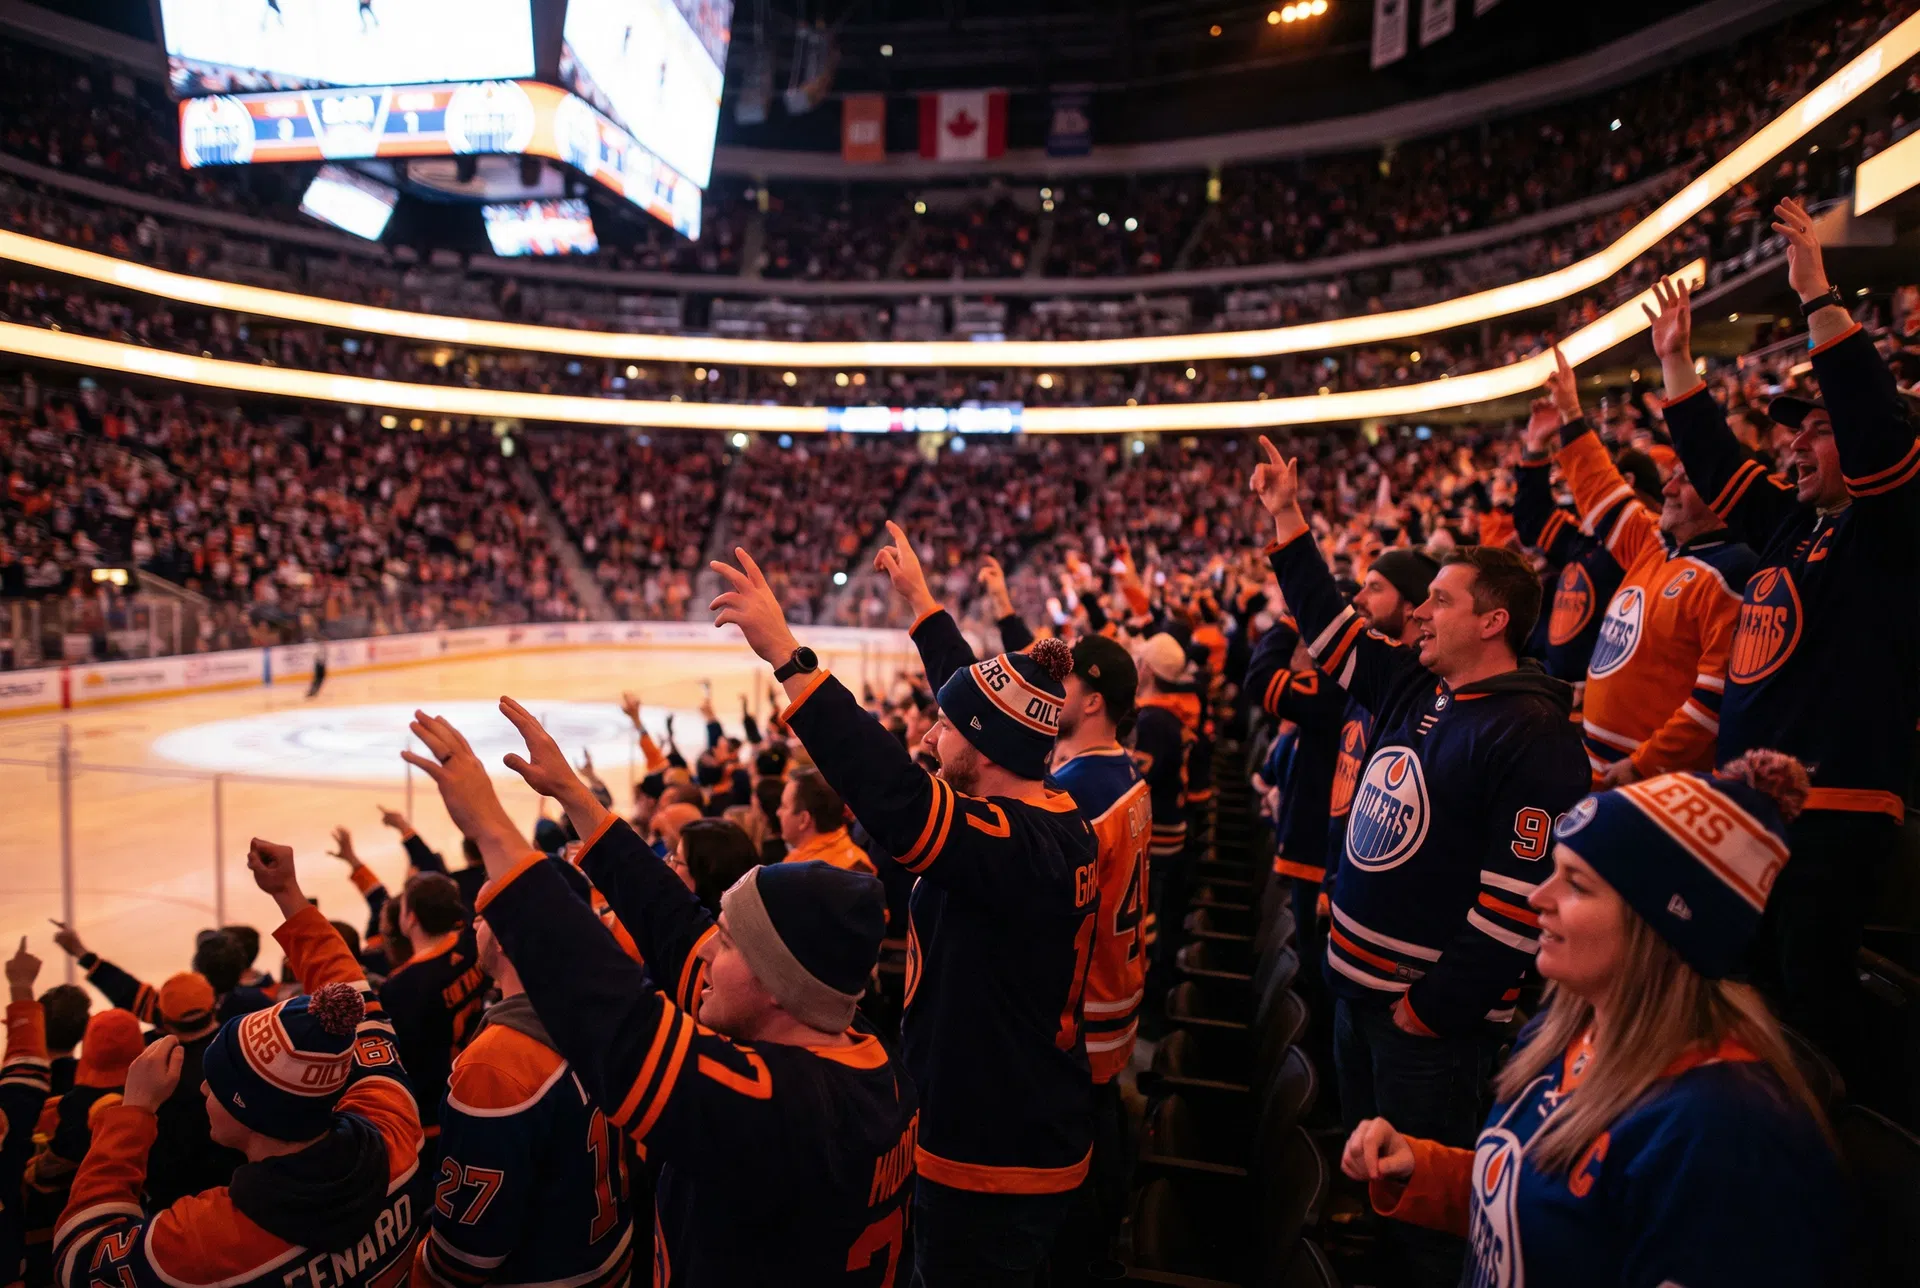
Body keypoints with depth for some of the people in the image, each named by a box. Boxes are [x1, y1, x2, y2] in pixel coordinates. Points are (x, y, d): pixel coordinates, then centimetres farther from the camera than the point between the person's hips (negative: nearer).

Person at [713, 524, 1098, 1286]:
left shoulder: (1011, 845, -27)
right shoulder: (1063, 822, -1)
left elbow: (896, 800, -42)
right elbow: (982, 694, 10)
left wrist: (786, 656, -41)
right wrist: (917, 597, 18)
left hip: (989, 1168, -8)